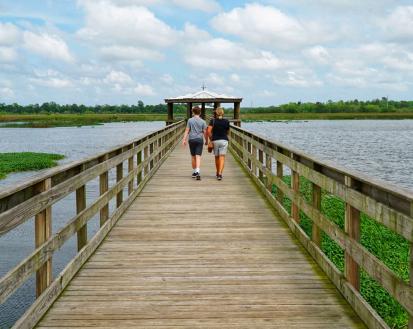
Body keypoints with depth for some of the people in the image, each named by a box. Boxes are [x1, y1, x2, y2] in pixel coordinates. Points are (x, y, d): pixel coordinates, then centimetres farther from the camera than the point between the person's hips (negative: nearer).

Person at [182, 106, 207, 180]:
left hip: (191, 139, 1)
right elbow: (204, 132, 1)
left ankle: (194, 172, 22)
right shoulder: (203, 122, 0)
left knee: (193, 156, 13)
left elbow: (187, 130, -4)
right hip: (199, 140, -1)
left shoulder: (190, 120, -1)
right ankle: (197, 172, -23)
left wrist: (184, 139, -2)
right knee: (198, 156, -6)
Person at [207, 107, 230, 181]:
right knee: (222, 158, -6)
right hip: (224, 141, -1)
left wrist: (211, 139, -1)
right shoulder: (226, 122, 0)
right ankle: (220, 173, -21)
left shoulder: (213, 121, -3)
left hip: (215, 141, 1)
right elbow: (227, 132, 11)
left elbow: (209, 131, -13)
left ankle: (217, 173, 30)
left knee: (216, 157, 16)